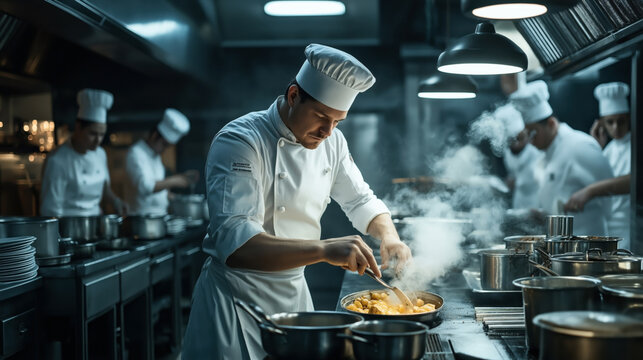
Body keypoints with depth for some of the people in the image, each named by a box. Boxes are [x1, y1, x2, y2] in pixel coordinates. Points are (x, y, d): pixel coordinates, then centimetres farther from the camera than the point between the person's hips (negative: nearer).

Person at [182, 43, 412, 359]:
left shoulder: (331, 142, 0)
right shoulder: (240, 141, -23)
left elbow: (360, 201, 13)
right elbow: (234, 243, -35)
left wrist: (388, 236, -10)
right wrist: (324, 250, -45)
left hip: (295, 291, 7)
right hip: (237, 298, -7)